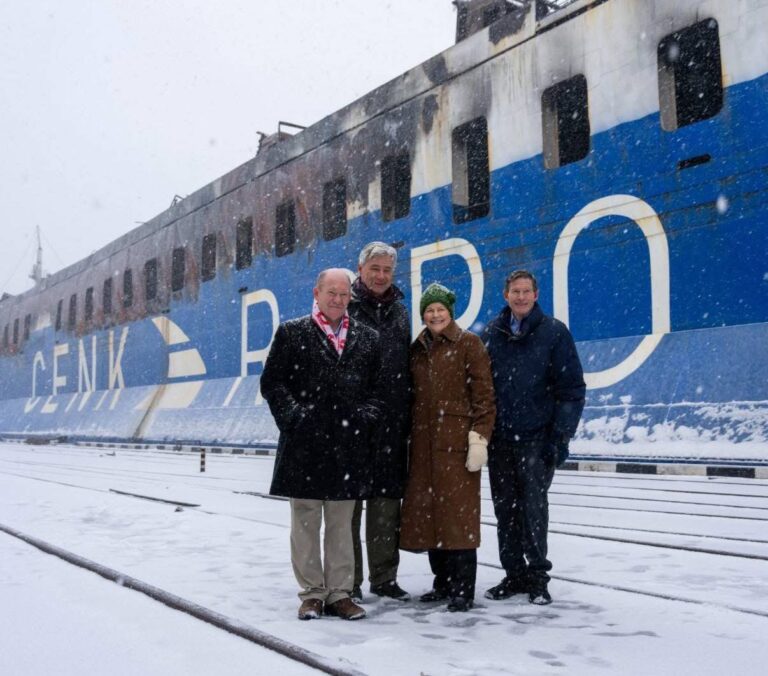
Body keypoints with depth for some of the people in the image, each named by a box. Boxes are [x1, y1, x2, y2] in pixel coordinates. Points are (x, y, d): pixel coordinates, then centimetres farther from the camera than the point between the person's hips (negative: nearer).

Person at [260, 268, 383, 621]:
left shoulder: (367, 337, 12)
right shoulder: (292, 332, 3)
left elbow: (377, 385, 14)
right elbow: (272, 383, 1)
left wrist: (367, 415, -2)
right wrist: (294, 416, -10)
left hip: (348, 443, 2)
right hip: (304, 443, -2)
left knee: (342, 523, 9)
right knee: (305, 522, 6)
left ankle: (339, 593, 18)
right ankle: (312, 594, 16)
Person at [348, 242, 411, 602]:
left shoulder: (399, 311, 16)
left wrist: (406, 416, 16)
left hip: (392, 423, 5)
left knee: (387, 498, 10)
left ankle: (384, 577, 22)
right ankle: (348, 581, 11)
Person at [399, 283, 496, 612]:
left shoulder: (469, 344, -1)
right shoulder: (417, 348, 15)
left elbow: (483, 395, -6)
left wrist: (479, 437, -13)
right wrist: (409, 435, 15)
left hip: (457, 440, -6)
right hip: (424, 440, 6)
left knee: (458, 511, -5)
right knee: (427, 511, 7)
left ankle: (462, 589, 3)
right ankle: (443, 583, 21)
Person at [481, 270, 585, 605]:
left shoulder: (554, 332, 0)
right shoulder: (490, 335, 9)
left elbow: (572, 389, -3)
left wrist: (560, 436, -9)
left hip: (537, 438, -3)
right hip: (498, 438, 4)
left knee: (534, 505, -4)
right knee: (505, 508, 8)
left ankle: (538, 575, 11)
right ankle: (515, 574, 20)